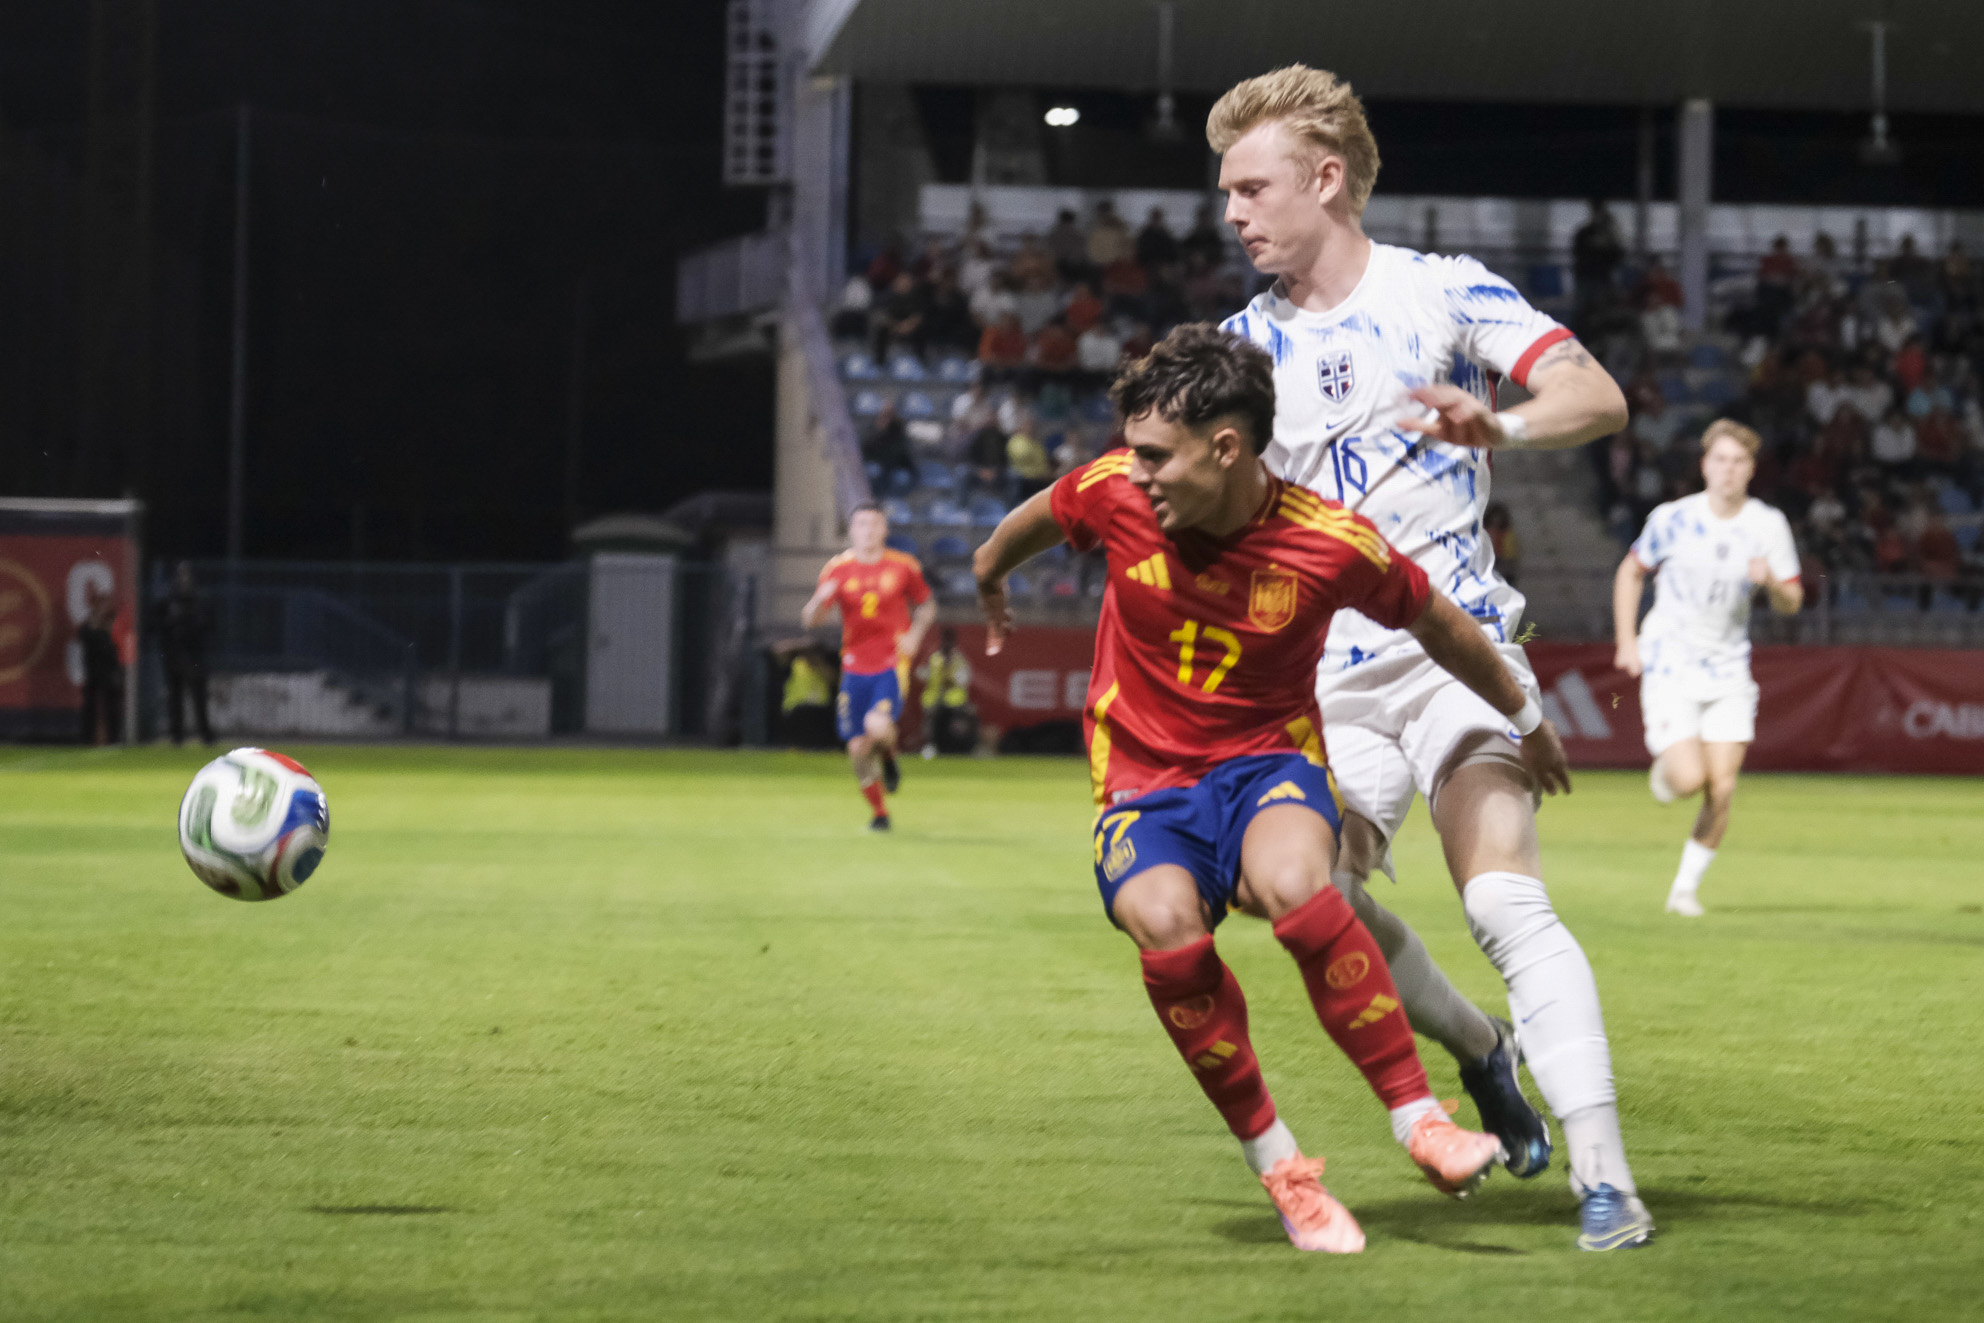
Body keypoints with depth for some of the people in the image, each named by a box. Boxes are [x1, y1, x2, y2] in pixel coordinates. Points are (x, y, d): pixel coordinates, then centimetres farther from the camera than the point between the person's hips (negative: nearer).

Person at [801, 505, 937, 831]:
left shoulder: (903, 566, -1)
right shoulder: (838, 569, 0)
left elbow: (927, 605, 15)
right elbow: (809, 620, -3)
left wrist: (916, 633, -5)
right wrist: (821, 599, -25)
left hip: (892, 665, -2)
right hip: (855, 667, 2)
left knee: (878, 725, -27)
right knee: (858, 748, 0)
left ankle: (889, 759, 9)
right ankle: (879, 813, 21)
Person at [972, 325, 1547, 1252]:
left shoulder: (1331, 546, -15)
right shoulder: (1116, 495, -10)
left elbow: (1436, 625, 5)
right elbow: (1035, 520, 15)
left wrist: (1526, 721, 19)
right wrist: (989, 578, 36)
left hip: (1267, 761, -2)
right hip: (1141, 784, 2)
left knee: (1294, 886, -38)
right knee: (1166, 928, -33)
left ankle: (1419, 1122, -25)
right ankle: (1279, 1168, -16)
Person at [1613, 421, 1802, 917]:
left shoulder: (1769, 526, -2)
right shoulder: (1673, 519, -7)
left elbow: (1792, 602, 4)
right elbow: (1631, 572, 9)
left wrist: (1772, 583, -20)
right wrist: (1626, 641, 1)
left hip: (1728, 671, 2)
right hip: (1670, 668, -2)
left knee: (1721, 790, -5)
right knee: (1688, 778, -16)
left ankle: (1686, 886, 12)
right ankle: (1663, 772, 22)